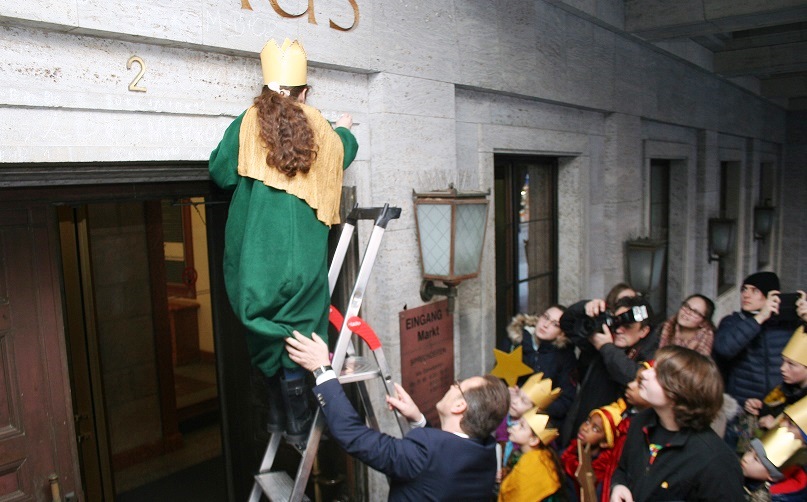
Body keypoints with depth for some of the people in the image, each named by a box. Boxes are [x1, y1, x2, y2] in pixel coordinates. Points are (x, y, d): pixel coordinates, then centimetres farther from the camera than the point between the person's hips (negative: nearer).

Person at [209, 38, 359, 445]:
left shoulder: (249, 122, 2)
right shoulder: (322, 131, 7)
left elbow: (220, 172, 3)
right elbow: (345, 151, 29)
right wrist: (345, 129, 51)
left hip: (256, 253, 0)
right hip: (301, 254, 0)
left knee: (265, 335, 13)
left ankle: (278, 417, 25)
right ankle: (298, 426, 15)